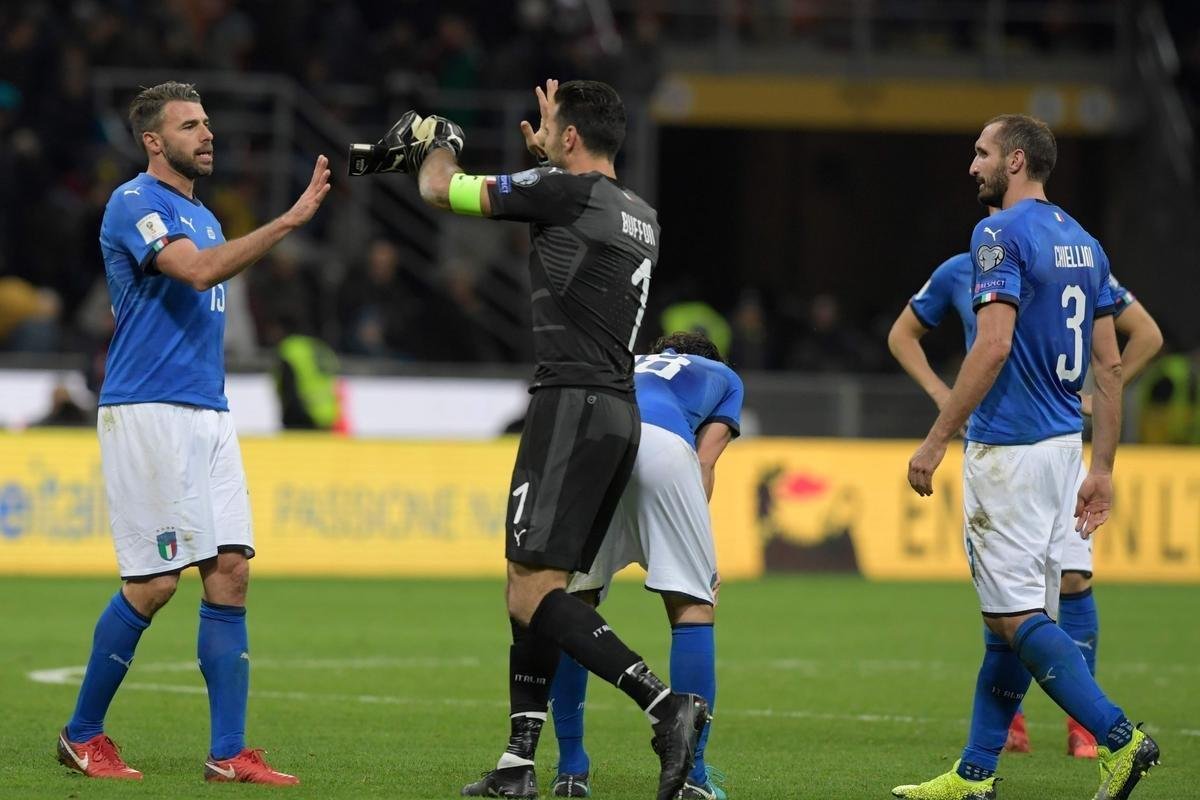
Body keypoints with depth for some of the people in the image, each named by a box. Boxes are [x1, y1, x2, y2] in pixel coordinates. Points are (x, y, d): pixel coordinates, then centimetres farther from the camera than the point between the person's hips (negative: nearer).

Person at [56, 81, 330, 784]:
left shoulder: (202, 216, 20)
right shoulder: (135, 204, -8)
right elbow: (198, 271, -24)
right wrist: (289, 221, -28)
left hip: (208, 414, 8)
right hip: (146, 412, -8)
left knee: (230, 570, -1)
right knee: (155, 582, -8)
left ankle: (229, 753, -1)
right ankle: (83, 735, 7)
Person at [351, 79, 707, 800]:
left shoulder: (565, 191, -8)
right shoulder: (643, 218, 15)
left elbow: (440, 192, 0)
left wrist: (439, 144, 20)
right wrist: (548, 150, 43)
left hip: (573, 405, -9)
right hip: (622, 411, 9)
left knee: (533, 594, -12)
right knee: (536, 589, 12)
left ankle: (666, 703, -24)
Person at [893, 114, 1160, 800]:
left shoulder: (1001, 235, -11)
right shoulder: (1083, 244, 13)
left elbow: (994, 346, -21)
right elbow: (1111, 366, 13)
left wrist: (937, 441, -17)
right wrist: (1103, 469, 16)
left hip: (1010, 449, -9)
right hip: (1065, 443, 9)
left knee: (1014, 615, -7)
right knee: (1017, 614, 11)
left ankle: (1119, 737, -16)